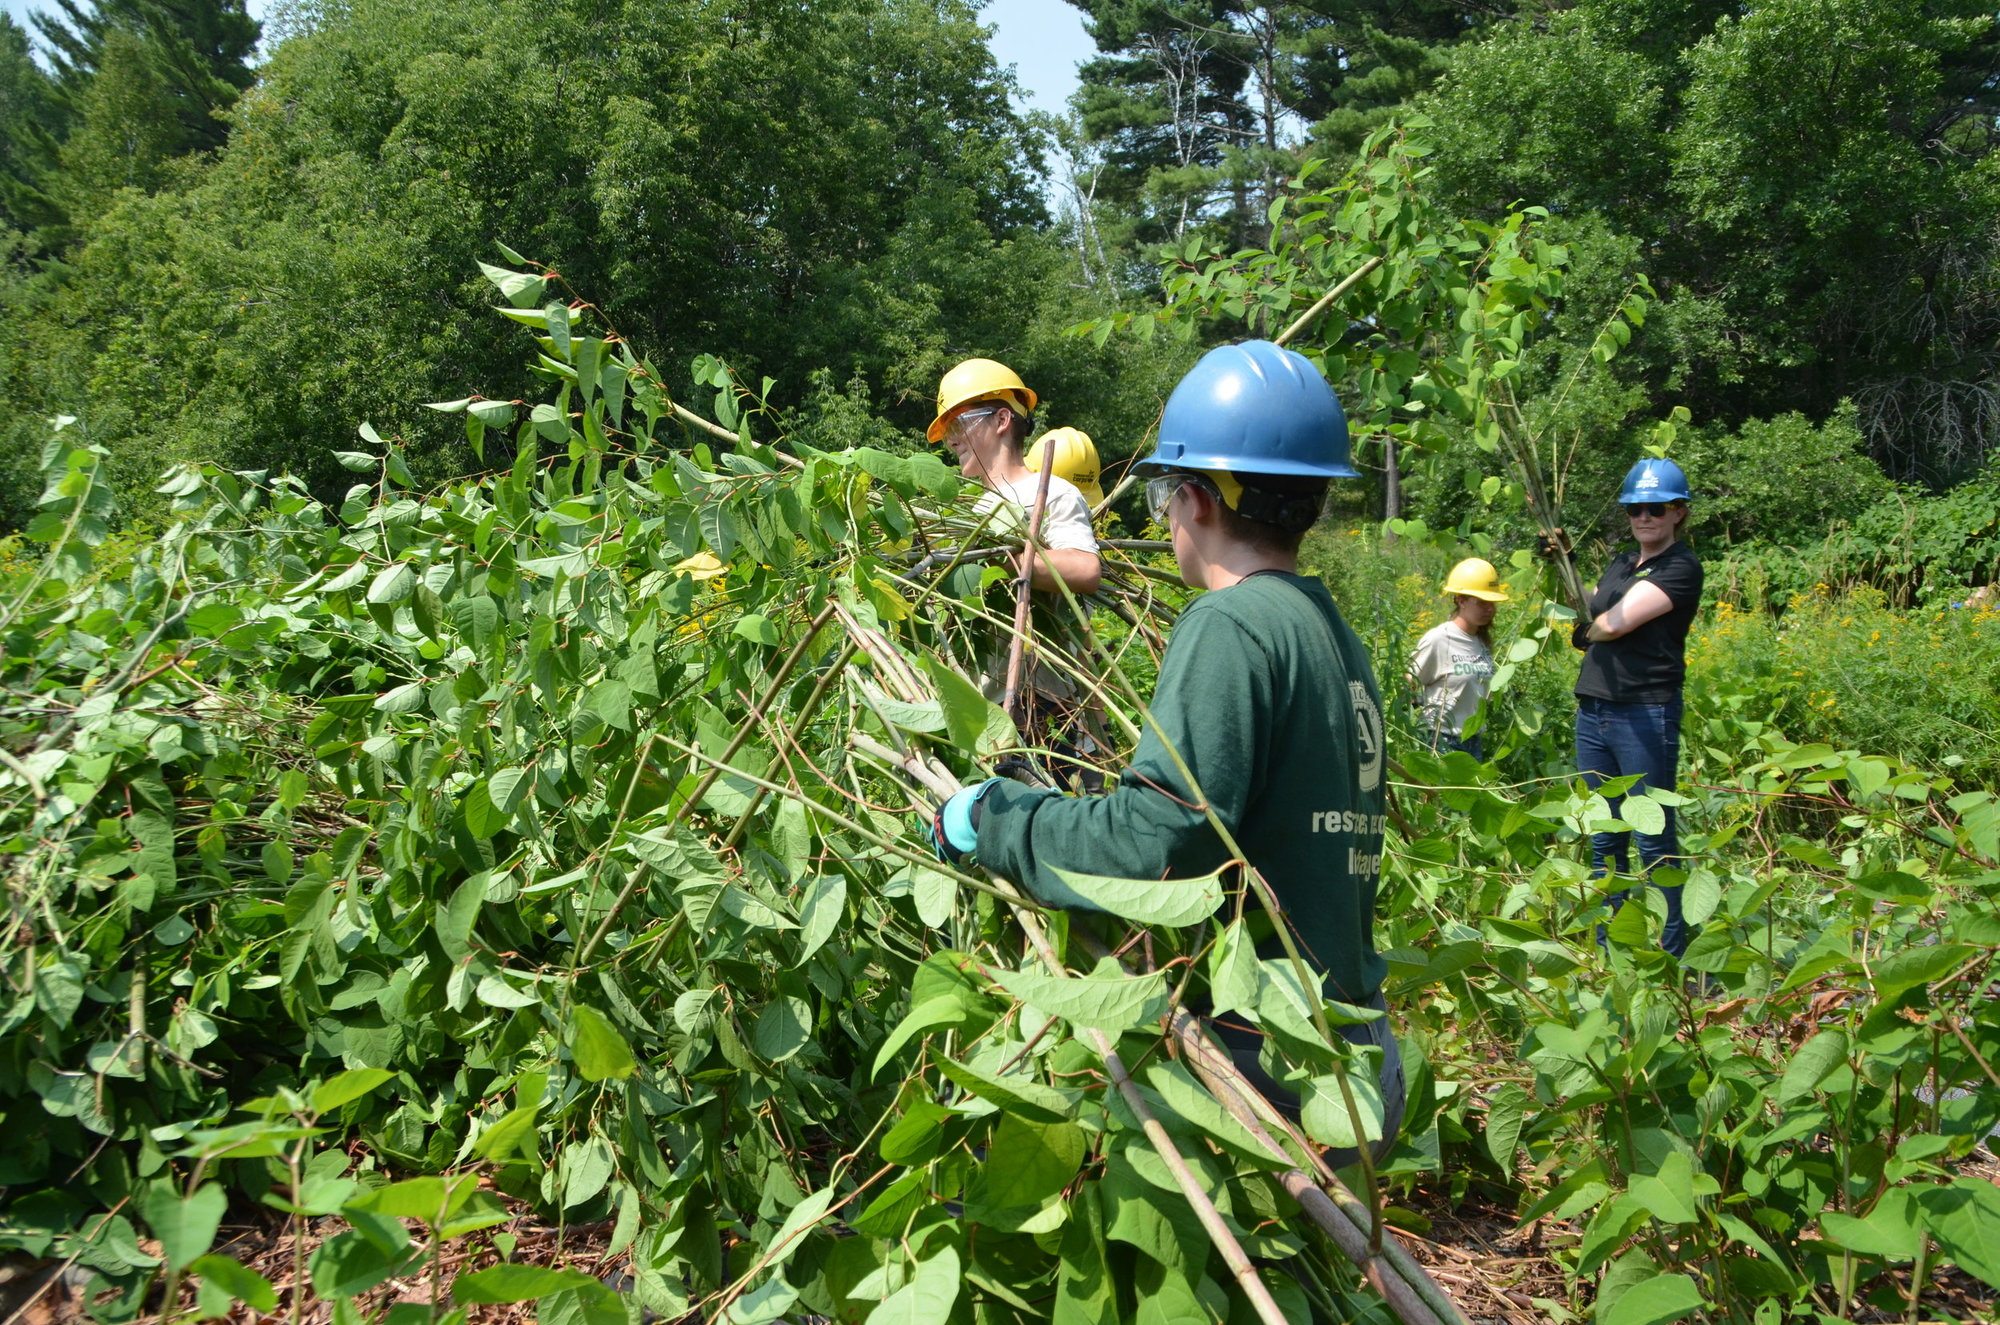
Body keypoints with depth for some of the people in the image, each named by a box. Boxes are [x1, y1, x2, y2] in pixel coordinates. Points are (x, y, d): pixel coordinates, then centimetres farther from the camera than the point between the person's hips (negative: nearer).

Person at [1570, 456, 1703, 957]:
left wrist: (1589, 625, 3)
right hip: (1593, 711, 8)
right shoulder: (1620, 563, 17)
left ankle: (1673, 953, 5)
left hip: (1646, 714, -8)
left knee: (1654, 839, -3)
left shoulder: (1681, 568, -7)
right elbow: (1583, 624, 14)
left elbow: (1615, 623, -17)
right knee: (1603, 839, 12)